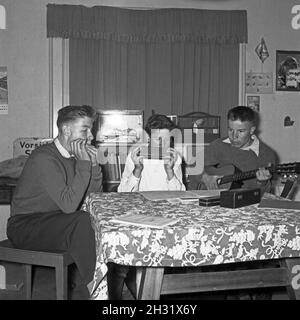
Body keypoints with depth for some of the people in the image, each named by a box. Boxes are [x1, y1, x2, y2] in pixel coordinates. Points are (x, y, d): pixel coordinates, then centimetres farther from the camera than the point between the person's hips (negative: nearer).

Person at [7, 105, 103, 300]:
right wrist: (83, 163, -27)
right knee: (82, 222, -31)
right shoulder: (44, 158, -21)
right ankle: (84, 290, -14)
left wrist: (94, 164, -10)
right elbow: (68, 205, -29)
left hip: (52, 222, 8)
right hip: (25, 226, -8)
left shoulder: (74, 156, 5)